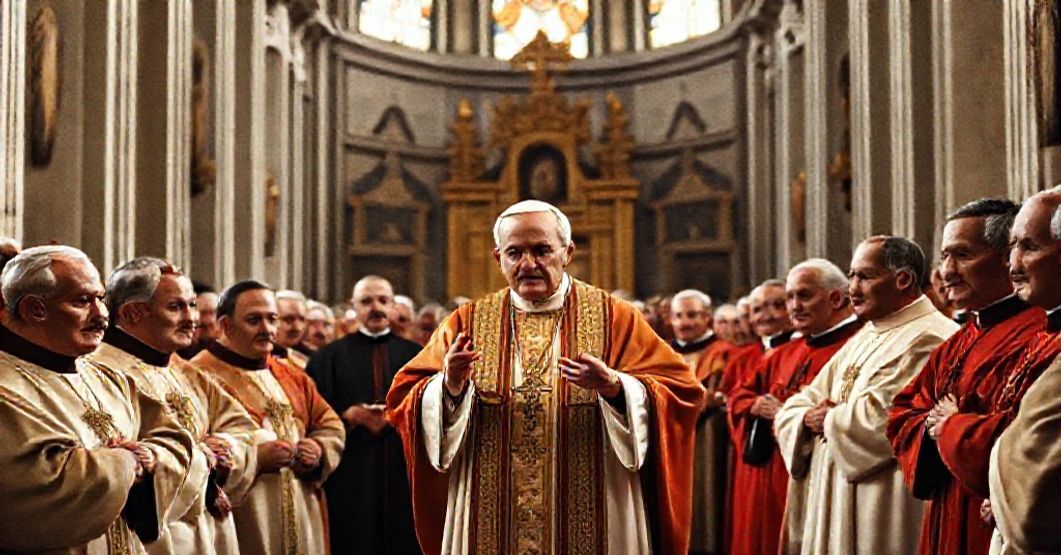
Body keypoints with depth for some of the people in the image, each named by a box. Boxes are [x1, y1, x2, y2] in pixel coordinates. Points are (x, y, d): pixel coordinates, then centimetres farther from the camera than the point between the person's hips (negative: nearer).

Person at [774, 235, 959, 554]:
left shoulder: (929, 339, -15)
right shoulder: (862, 339, 16)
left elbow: (879, 419, -25)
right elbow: (795, 408, 15)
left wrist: (829, 418, -6)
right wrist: (809, 418, -8)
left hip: (883, 508, -9)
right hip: (833, 500, 9)